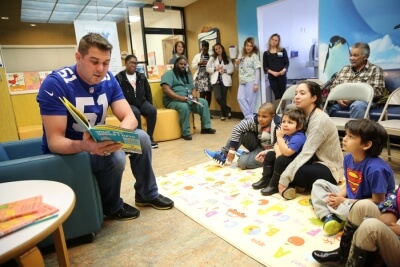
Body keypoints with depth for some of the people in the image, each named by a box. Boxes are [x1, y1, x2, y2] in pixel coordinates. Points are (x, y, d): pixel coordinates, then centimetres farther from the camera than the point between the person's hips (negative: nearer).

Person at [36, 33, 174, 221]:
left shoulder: (108, 80, -7)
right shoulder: (55, 84, -24)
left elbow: (129, 117, -13)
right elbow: (54, 140, -27)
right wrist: (84, 145, -48)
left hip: (97, 142, 6)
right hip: (66, 151, -5)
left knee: (141, 138, -11)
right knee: (114, 157, -30)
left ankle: (147, 194, 8)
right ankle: (112, 207, 0)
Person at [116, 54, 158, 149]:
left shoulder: (141, 76, 15)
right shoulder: (119, 78, 2)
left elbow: (148, 92, 16)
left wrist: (150, 105, 7)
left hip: (142, 102, 4)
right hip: (128, 104, -3)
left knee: (152, 110, -27)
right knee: (136, 112, -36)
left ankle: (149, 137, -18)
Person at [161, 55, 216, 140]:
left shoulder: (187, 75, 23)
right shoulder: (169, 74, -3)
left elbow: (193, 88, 17)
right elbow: (166, 89, -19)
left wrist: (194, 97, -6)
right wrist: (179, 97, -29)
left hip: (188, 100, 8)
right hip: (173, 100, -7)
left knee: (203, 102, -7)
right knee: (184, 106, -37)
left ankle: (206, 127, -3)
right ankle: (186, 133, -27)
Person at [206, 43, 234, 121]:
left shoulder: (227, 58, 9)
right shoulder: (212, 58, 11)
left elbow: (231, 69, 3)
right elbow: (208, 68, 6)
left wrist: (225, 70, -14)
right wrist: (215, 69, -10)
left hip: (225, 80, 0)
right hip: (216, 80, 0)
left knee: (223, 98, 3)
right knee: (218, 98, -16)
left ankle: (223, 114, 18)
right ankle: (228, 110, 3)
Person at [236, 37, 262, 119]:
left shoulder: (254, 56, -2)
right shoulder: (242, 56, 15)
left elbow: (257, 70, -6)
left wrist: (256, 83, -14)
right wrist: (237, 64, 2)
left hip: (251, 81, -6)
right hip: (242, 81, 6)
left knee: (249, 100, -3)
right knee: (240, 98, -6)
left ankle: (249, 116, 8)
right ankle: (249, 116, 0)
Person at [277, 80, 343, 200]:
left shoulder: (320, 120, -24)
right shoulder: (304, 115, 2)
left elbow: (306, 153, -29)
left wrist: (284, 179, -30)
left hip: (329, 169, -7)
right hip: (314, 161, 8)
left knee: (298, 173, -37)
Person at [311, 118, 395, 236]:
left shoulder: (376, 169, -28)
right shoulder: (348, 158, -6)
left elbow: (378, 201, -23)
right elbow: (349, 184, 6)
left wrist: (344, 201, -22)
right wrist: (338, 196, -15)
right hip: (350, 198, 8)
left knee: (346, 210, -38)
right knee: (319, 184, 4)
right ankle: (329, 216, -14)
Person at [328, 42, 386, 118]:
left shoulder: (375, 70, 8)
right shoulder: (344, 69, 21)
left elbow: (377, 91, -3)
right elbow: (333, 87, 17)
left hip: (363, 101, -3)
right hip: (341, 101, 4)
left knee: (358, 105, -40)